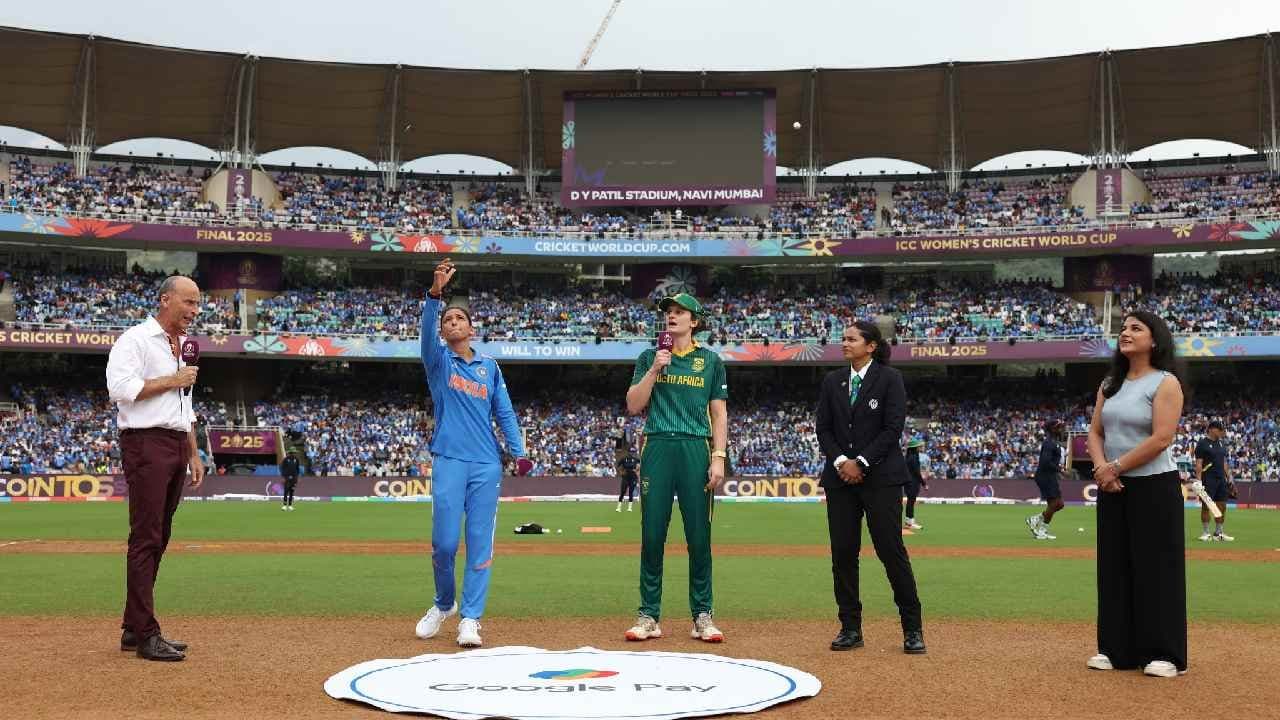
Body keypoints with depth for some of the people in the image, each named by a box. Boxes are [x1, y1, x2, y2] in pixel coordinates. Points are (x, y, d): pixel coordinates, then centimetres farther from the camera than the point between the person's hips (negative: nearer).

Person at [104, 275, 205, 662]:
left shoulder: (181, 347, 21)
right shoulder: (135, 339, -5)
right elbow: (119, 387, -20)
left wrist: (194, 454, 19)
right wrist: (172, 381, -12)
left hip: (176, 447, 9)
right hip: (147, 444, -9)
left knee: (158, 539, 9)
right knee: (145, 539, -10)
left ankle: (134, 629, 15)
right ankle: (146, 634, -8)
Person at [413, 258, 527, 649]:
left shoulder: (489, 366, 15)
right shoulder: (438, 360, 8)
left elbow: (505, 412, 12)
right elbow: (427, 331, -13)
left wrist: (518, 452, -2)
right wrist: (435, 292, -30)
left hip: (487, 464, 2)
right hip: (449, 461, -2)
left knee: (480, 542, -1)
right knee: (444, 541, -4)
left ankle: (470, 618, 5)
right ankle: (444, 603, 21)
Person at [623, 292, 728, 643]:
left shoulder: (710, 361, 10)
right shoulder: (649, 358, 12)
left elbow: (719, 414, 7)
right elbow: (633, 406, 4)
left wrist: (719, 457, -4)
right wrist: (655, 370, -7)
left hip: (696, 449, -1)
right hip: (656, 449, 1)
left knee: (699, 535, 0)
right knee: (652, 534, 1)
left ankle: (702, 616, 9)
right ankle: (649, 617, 9)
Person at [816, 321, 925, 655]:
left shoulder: (890, 378, -1)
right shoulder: (832, 381, 12)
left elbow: (893, 428, -8)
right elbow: (823, 428, 9)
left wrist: (861, 463, -12)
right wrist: (840, 461, -8)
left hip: (880, 477, -4)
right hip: (840, 477, 4)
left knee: (891, 550, -5)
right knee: (843, 553, 3)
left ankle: (913, 629, 6)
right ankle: (850, 628, 12)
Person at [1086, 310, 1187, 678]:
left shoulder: (1166, 383, -8)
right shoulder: (1110, 384, 12)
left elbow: (1161, 438, -17)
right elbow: (1095, 432, 10)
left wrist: (1115, 467, -14)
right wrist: (1101, 468, -8)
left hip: (1154, 487, -7)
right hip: (1113, 489, 7)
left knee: (1156, 569, -2)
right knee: (1114, 568, 9)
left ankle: (1164, 654, 7)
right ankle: (1117, 649, 18)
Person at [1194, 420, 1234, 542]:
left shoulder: (1221, 443, 15)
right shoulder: (1202, 444, -7)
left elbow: (1224, 462, 20)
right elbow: (1198, 464, -11)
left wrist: (1228, 477, 15)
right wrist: (1199, 480, -17)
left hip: (1221, 479, 7)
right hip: (1208, 480, -7)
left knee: (1222, 506, 7)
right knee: (1206, 506, -4)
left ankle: (1218, 533, 14)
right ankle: (1205, 533, 1)